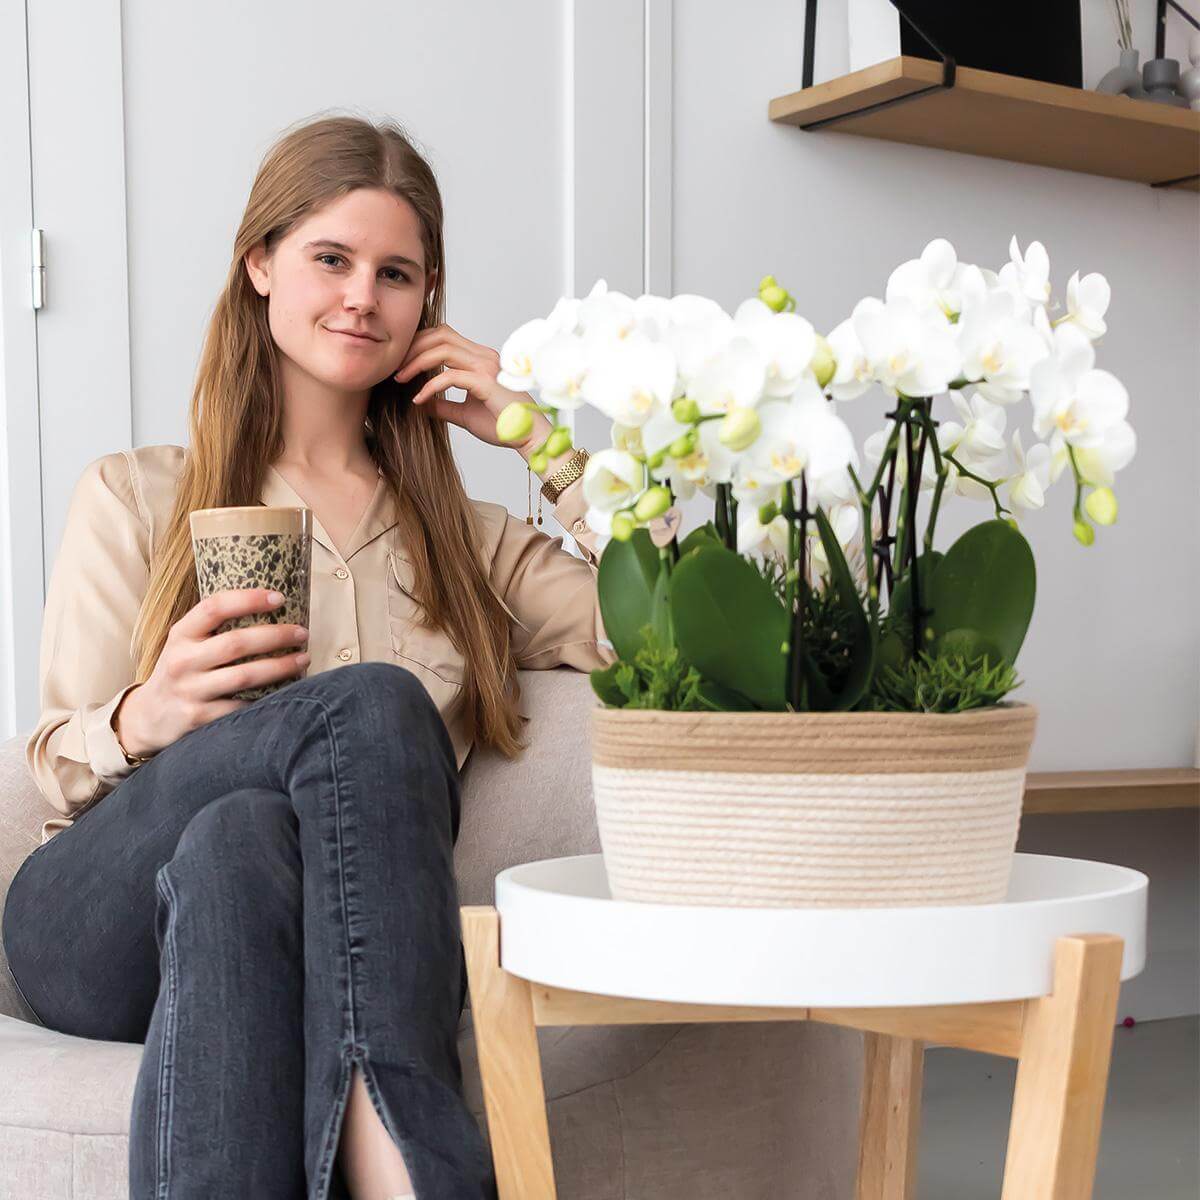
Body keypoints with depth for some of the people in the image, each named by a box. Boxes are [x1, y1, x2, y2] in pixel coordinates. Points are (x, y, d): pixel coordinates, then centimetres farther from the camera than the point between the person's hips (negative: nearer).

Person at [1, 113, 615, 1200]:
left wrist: (546, 439, 12)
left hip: (330, 941, 2)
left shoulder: (463, 538, 25)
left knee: (239, 844, -36)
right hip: (101, 927, -1)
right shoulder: (137, 497, 16)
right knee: (375, 705, -31)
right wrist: (147, 719, -15)